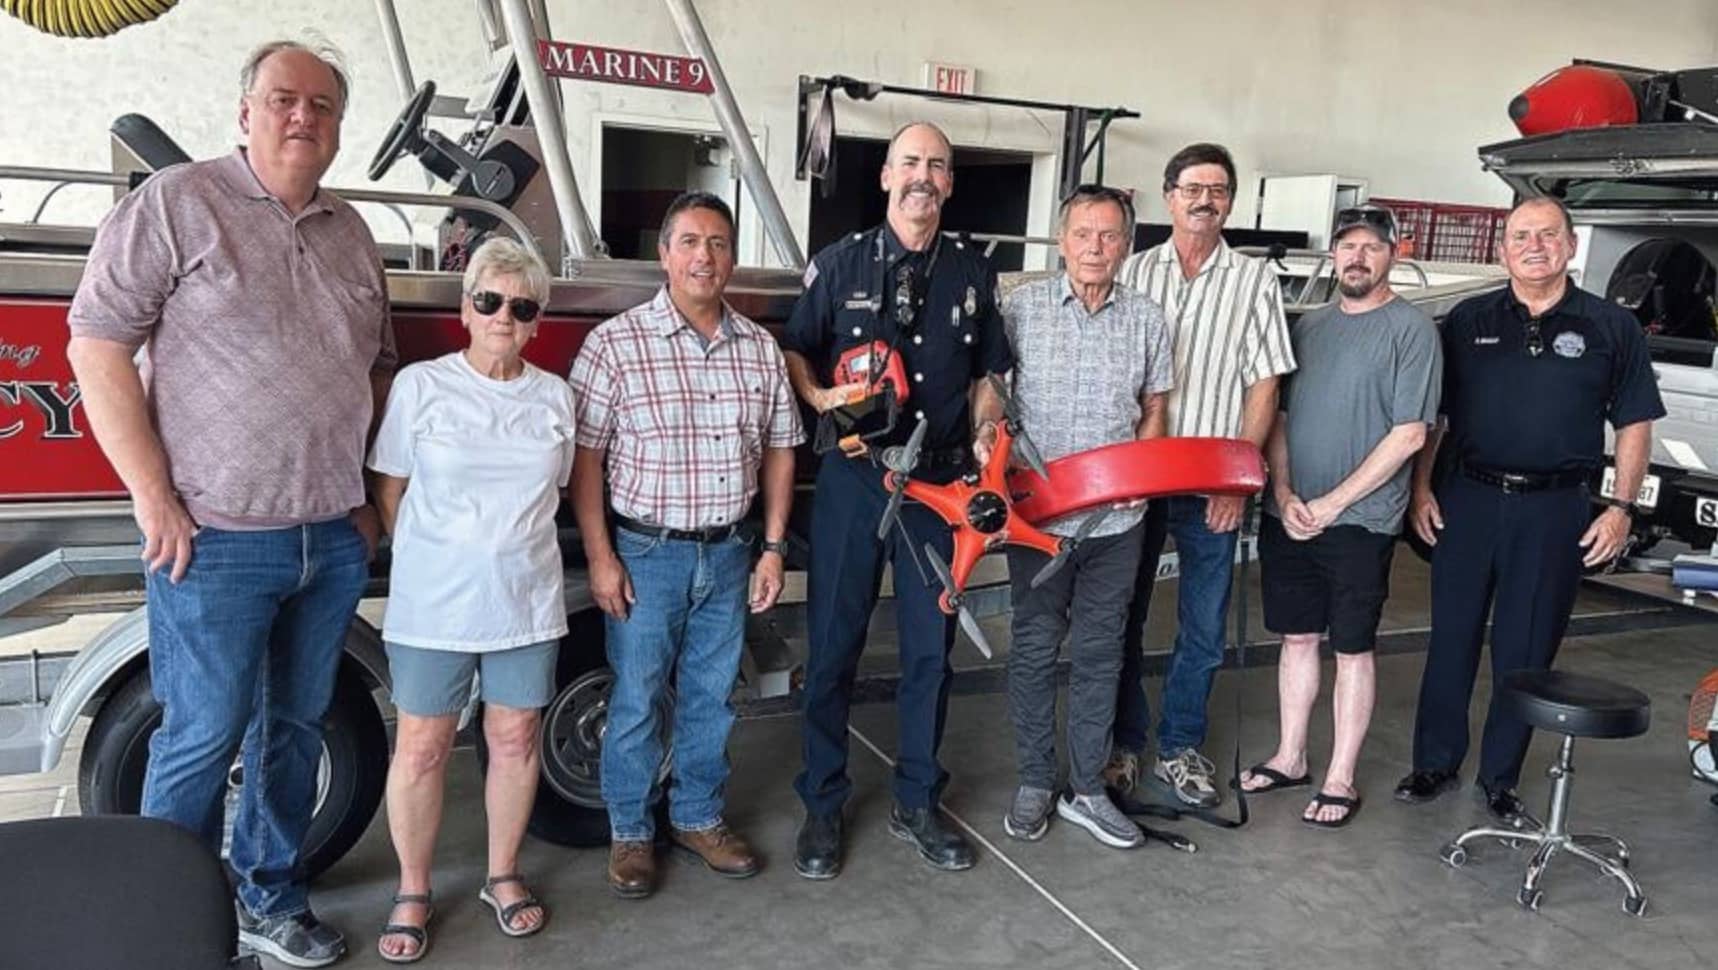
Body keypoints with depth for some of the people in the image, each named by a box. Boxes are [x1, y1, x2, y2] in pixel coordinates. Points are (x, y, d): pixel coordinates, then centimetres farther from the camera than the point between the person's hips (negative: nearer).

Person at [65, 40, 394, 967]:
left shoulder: (352, 235, 13)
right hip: (217, 541, -5)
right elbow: (96, 348, -8)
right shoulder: (175, 203, -4)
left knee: (295, 727, 15)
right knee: (202, 738, 3)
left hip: (335, 542, 6)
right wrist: (155, 499, -11)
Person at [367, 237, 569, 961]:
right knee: (422, 747, 5)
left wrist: (516, 549, 10)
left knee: (515, 738, 11)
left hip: (527, 601, 3)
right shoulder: (420, 386, -4)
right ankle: (412, 893, 23)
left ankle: (503, 876, 29)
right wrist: (429, 562, 5)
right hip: (433, 603, -2)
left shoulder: (556, 397, 5)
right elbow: (390, 490, 2)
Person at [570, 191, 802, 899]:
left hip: (729, 554, 4)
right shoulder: (616, 343, -9)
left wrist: (773, 548, 5)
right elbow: (584, 457, -8)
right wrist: (600, 558, -11)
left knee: (711, 697, 15)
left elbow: (778, 450, 10)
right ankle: (630, 832, 25)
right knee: (636, 701, 7)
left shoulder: (760, 348, 4)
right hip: (645, 553, -4)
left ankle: (698, 818, 33)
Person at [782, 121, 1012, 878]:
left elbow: (988, 378, 14)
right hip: (853, 478, -2)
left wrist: (987, 467, 2)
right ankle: (822, 807, 18)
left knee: (930, 649, 8)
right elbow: (795, 349, 9)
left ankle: (917, 804, 25)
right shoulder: (840, 263, 3)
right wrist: (819, 397, -12)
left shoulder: (973, 273, 10)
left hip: (940, 483, 2)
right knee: (834, 645, 3)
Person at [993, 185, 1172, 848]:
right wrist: (987, 432, -15)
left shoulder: (1147, 320, 6)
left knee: (1100, 653, 10)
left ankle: (1086, 789, 23)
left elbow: (1153, 412, 14)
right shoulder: (1022, 307, 0)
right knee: (1034, 649, 7)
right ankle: (1035, 782, 23)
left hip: (1116, 520, 2)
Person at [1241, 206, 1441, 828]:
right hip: (1288, 515, 5)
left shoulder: (1412, 329, -5)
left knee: (1352, 649, 4)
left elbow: (1409, 434, -11)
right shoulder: (1309, 325, 12)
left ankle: (1340, 780, 15)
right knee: (1297, 637, 14)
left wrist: (1332, 503, -13)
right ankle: (1290, 759, 27)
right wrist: (1283, 492, -3)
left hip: (1360, 521, -5)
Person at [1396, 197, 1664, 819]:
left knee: (1526, 651, 7)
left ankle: (1500, 778, 21)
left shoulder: (1611, 328, 4)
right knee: (1451, 638, 8)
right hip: (1468, 500, 1)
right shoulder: (1468, 321, 7)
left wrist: (1620, 506, -4)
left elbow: (1635, 424, 4)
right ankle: (1435, 763, 21)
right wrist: (1421, 488, 2)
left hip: (1555, 510, -1)